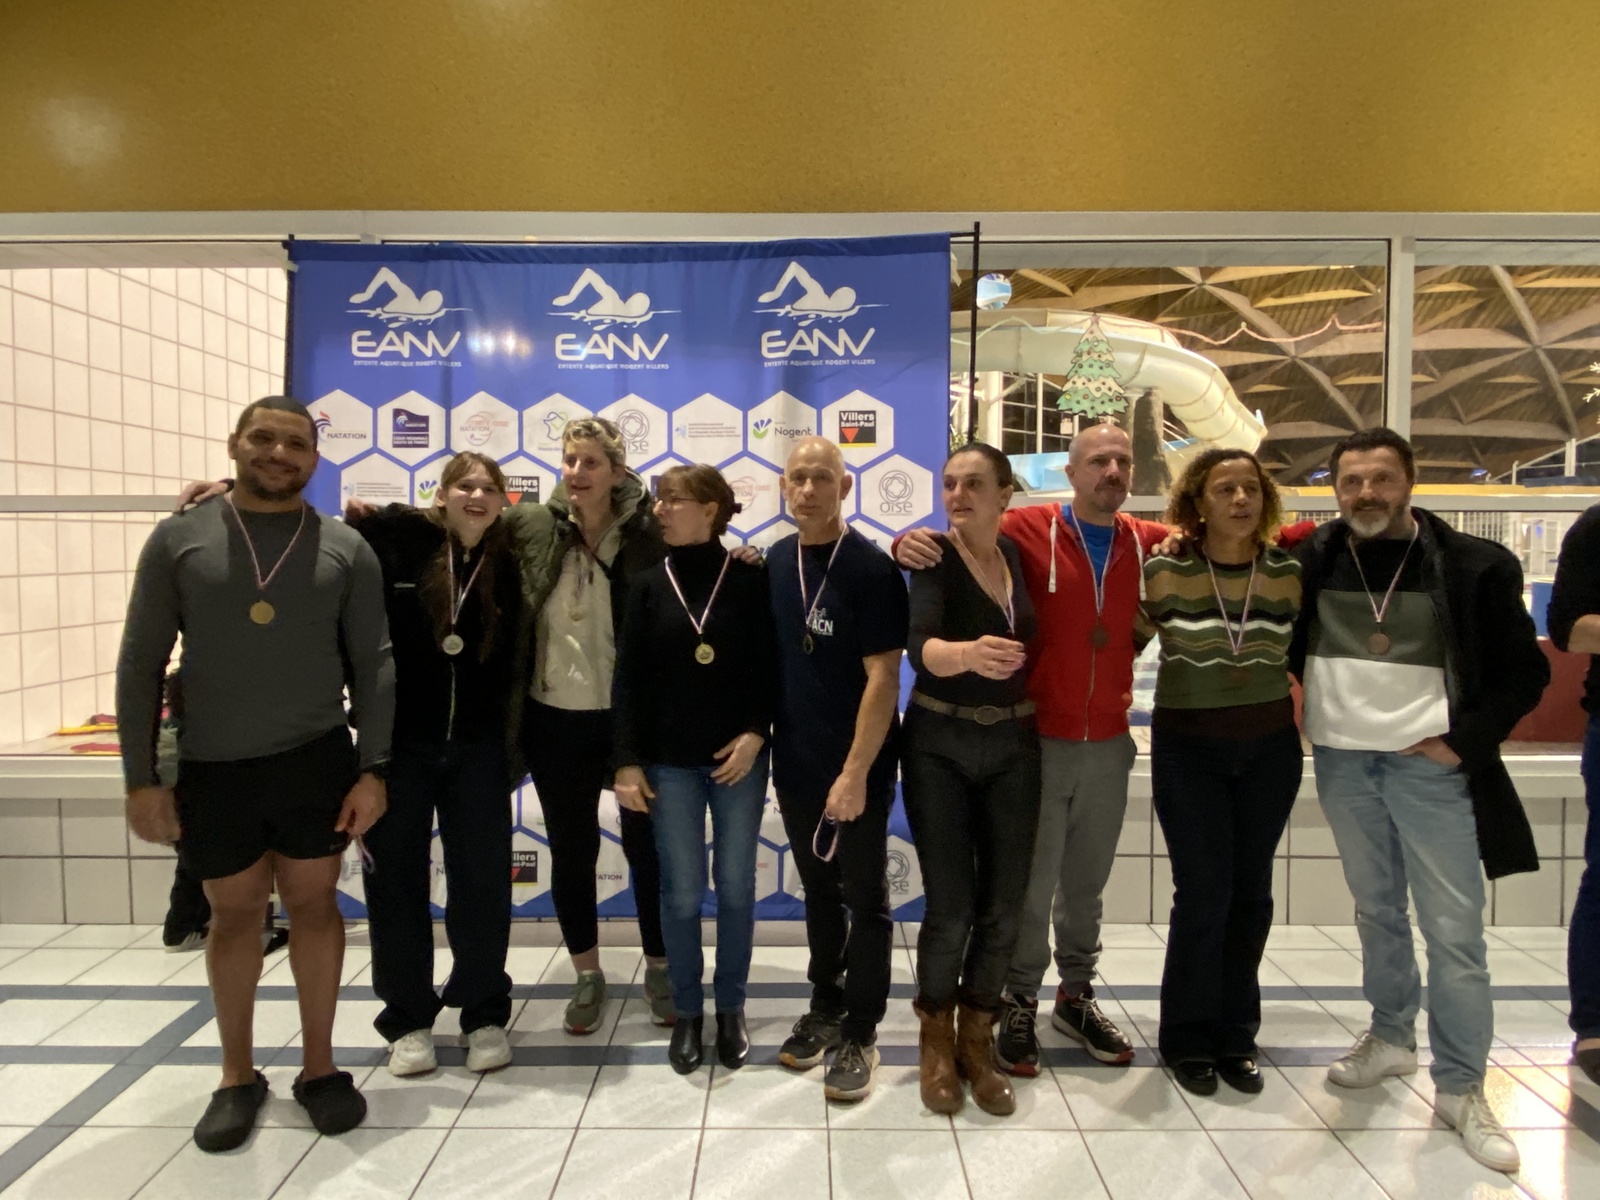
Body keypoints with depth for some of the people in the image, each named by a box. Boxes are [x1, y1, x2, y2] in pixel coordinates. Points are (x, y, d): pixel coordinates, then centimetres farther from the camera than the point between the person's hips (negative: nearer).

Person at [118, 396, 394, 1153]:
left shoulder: (346, 549, 0)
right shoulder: (178, 540, 0)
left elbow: (374, 665, -1)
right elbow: (140, 664, 1)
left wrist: (373, 770, -7)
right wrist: (141, 777, -3)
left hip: (316, 761, 0)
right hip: (212, 769, 0)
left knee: (313, 904, 9)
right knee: (234, 913, 13)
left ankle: (318, 1066, 27)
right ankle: (237, 1076, 32)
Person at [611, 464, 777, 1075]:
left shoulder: (750, 579, -4)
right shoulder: (649, 585, 1)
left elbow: (771, 666, -3)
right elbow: (628, 678, 0)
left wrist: (756, 732, -14)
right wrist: (626, 760, -5)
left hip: (738, 756, -1)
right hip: (670, 760, 1)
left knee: (736, 886, 10)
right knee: (681, 892, 8)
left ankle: (731, 1008, 28)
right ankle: (687, 1011, 26)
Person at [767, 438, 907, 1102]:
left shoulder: (871, 568, -14)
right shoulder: (774, 562, 4)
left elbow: (883, 677, -17)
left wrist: (856, 771, -19)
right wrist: (760, 737, 6)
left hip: (857, 769, -5)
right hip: (795, 764, 6)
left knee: (864, 898, 8)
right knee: (819, 890, 19)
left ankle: (860, 1034, 22)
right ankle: (826, 1006, 36)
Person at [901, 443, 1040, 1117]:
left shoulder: (1022, 555, 2)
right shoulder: (935, 558, -12)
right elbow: (921, 645, -31)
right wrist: (966, 653, -50)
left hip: (1014, 746, 4)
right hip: (940, 746, -4)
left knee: (1002, 906, 7)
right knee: (950, 908, -2)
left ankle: (976, 1039, 27)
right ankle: (936, 1041, 23)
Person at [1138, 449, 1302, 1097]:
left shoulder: (1291, 570, -1)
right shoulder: (1163, 570, -9)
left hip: (1271, 746, 3)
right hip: (1188, 747, -3)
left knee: (1250, 892, 9)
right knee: (1204, 893, -2)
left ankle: (1236, 1033, 27)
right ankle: (1187, 1036, 18)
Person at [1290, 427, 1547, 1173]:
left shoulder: (1473, 565, -5)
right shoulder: (1311, 561, 1)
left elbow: (1524, 671, -1)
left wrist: (1463, 742, -8)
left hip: (1430, 767, -2)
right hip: (1341, 763, 3)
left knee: (1453, 929, 1)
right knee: (1376, 908, 16)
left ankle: (1460, 1089, 16)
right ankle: (1391, 1036, 34)